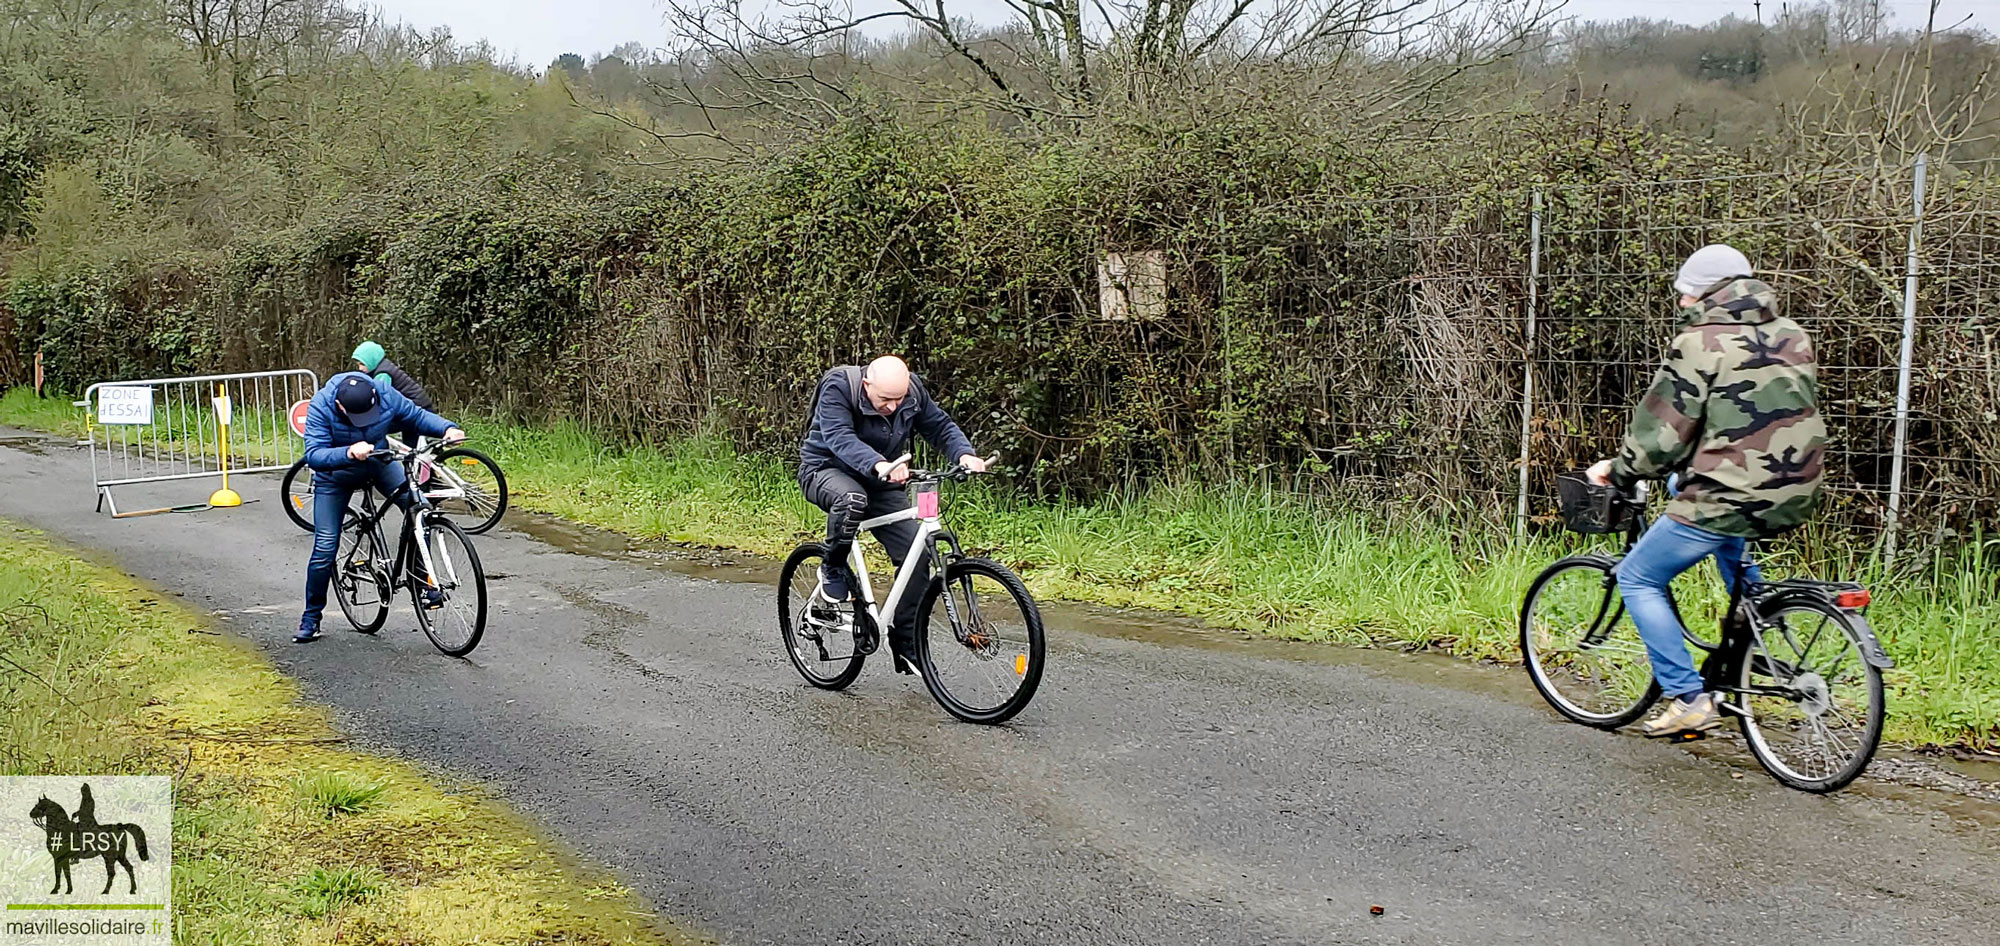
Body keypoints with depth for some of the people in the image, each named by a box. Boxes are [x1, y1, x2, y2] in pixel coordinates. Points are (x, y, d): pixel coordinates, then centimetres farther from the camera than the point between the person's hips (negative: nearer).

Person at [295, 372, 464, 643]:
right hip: (336, 476, -2)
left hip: (379, 463, 2)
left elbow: (416, 416, -10)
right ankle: (311, 616, 15)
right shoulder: (321, 407, -33)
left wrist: (447, 428, -28)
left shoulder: (385, 394, -26)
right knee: (325, 547, -5)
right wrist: (349, 453, -57)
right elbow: (314, 455, -39)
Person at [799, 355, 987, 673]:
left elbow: (940, 425, -7)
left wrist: (965, 454, -28)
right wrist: (879, 465, -57)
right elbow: (840, 438, -39)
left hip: (881, 482, 5)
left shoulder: (913, 391, -12)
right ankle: (833, 570, -13)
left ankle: (906, 643, 4)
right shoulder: (837, 388, -27)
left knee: (916, 553, -9)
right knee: (852, 499, -41)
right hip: (828, 469, -5)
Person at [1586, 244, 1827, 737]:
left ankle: (1689, 699, 3)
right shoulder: (1791, 336, 10)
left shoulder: (1700, 342, -11)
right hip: (1796, 498, 8)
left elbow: (1662, 429, -10)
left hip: (1730, 499, -8)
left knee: (1638, 579, 10)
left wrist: (1617, 470, 6)